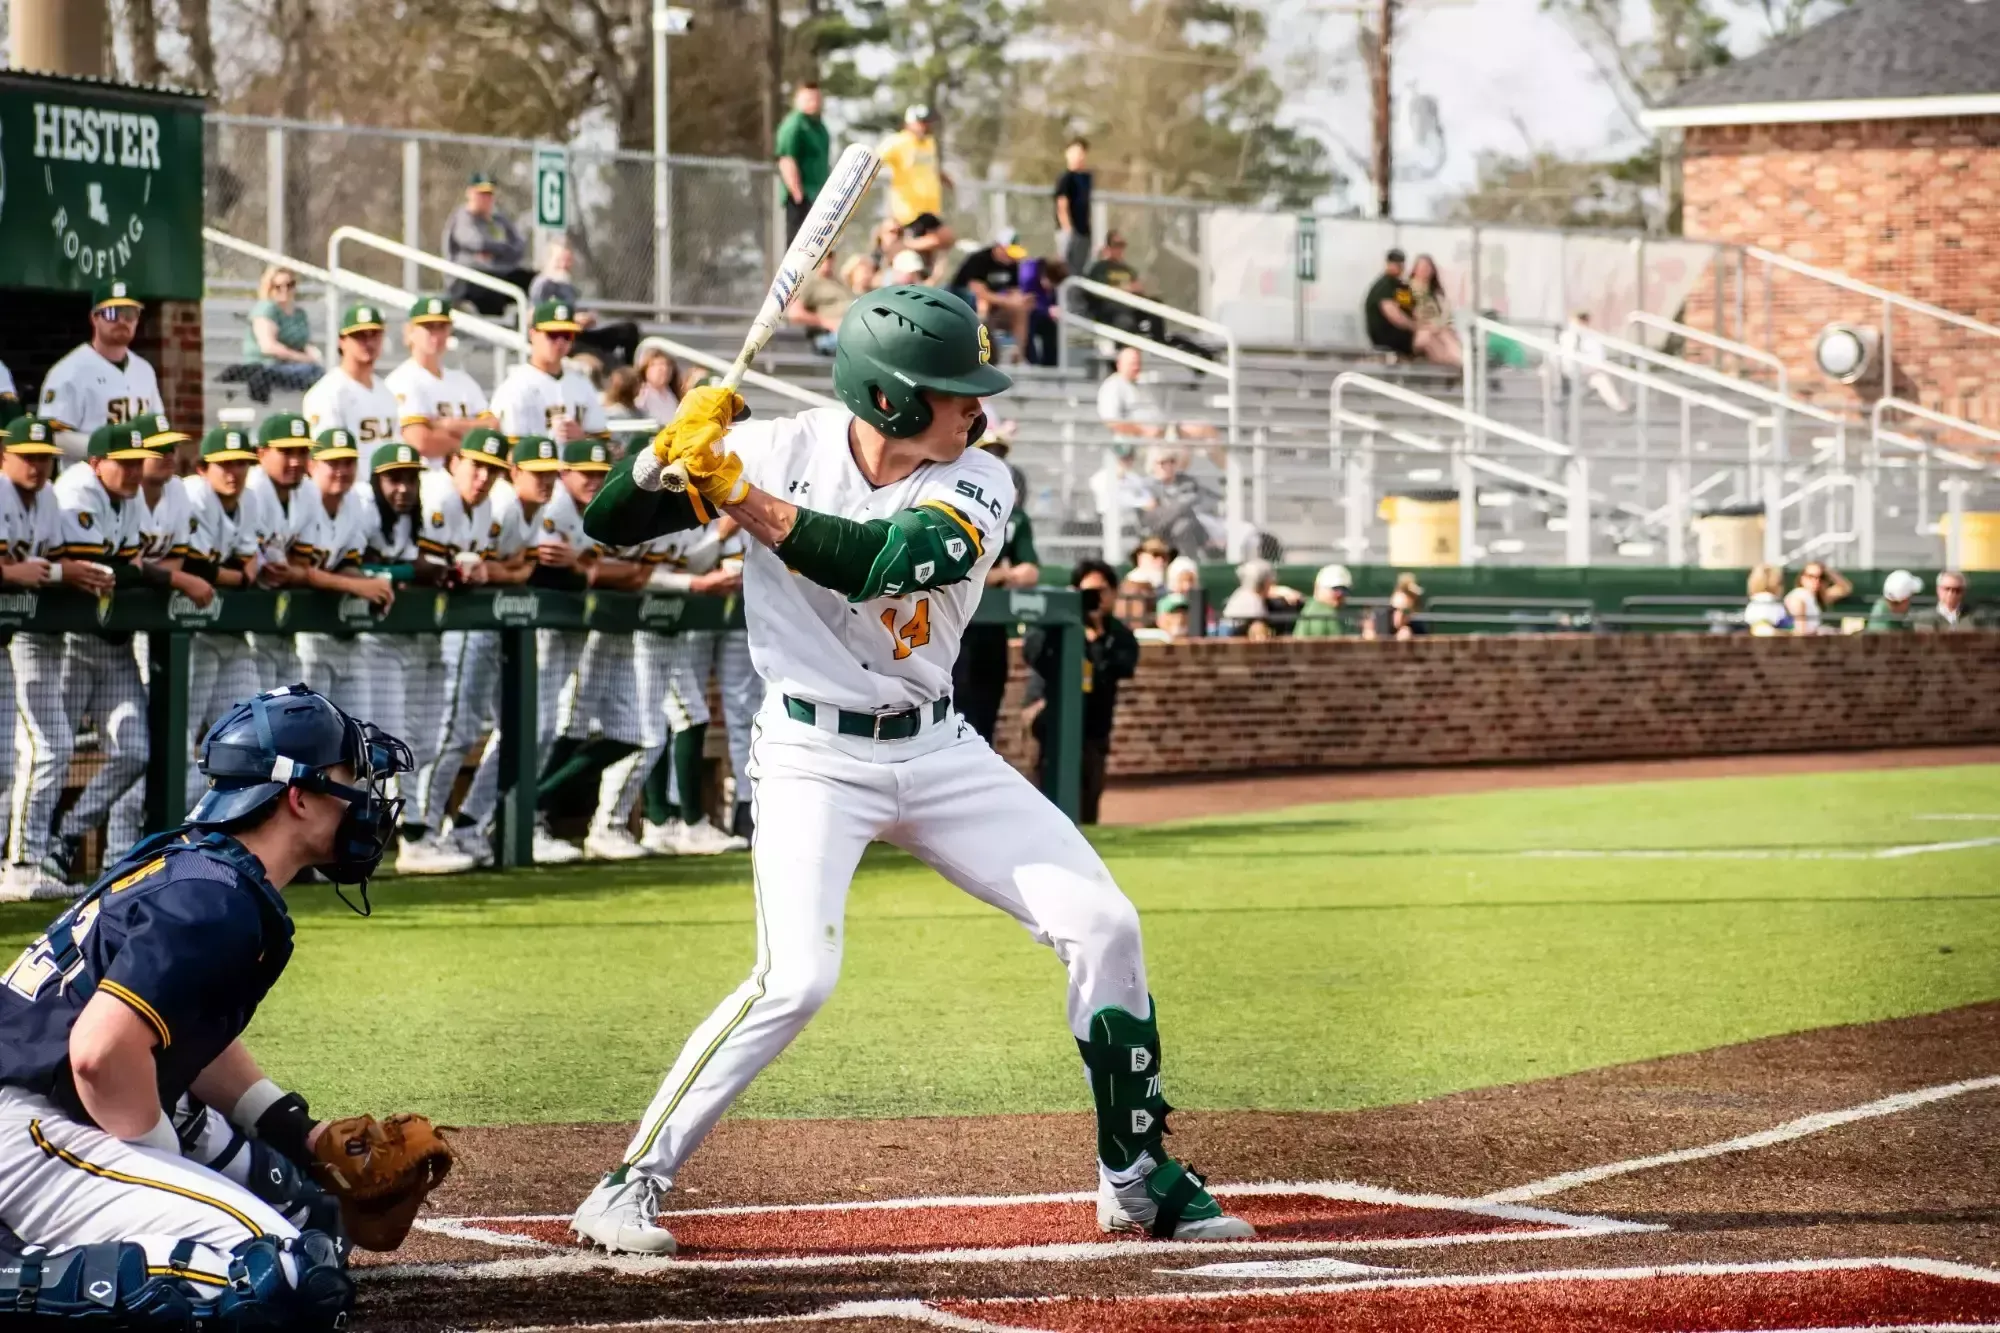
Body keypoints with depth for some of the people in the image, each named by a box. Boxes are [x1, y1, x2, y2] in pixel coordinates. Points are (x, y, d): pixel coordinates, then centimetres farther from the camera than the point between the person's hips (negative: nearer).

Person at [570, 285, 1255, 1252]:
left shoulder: (976, 485, -8)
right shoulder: (779, 449, -10)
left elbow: (889, 563, -28)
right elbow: (608, 523, -7)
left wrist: (744, 498, -30)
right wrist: (674, 453, -27)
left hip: (937, 751, 4)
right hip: (812, 757, -4)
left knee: (1102, 925, -2)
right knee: (796, 978, -23)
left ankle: (1136, 1179, 13)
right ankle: (630, 1187, -11)